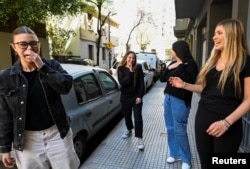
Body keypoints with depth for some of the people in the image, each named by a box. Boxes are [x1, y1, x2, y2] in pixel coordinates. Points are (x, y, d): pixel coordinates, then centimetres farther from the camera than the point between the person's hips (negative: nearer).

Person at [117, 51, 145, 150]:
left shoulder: (138, 68, -4)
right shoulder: (121, 68, -4)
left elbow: (141, 83, -5)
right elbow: (122, 82, -18)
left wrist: (139, 96, -11)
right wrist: (130, 72, -23)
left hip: (136, 96, -1)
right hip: (125, 96, 2)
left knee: (138, 117, -6)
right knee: (127, 115, 16)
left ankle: (140, 139, 0)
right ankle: (129, 130, 43)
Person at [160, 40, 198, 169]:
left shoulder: (190, 64, -9)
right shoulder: (173, 63, 11)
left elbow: (189, 81, -21)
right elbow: (162, 79, 11)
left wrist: (181, 66, -19)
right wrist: (169, 68, -4)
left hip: (180, 100, -7)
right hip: (168, 98, 8)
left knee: (180, 130, -3)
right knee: (170, 128, 13)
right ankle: (174, 154, 29)